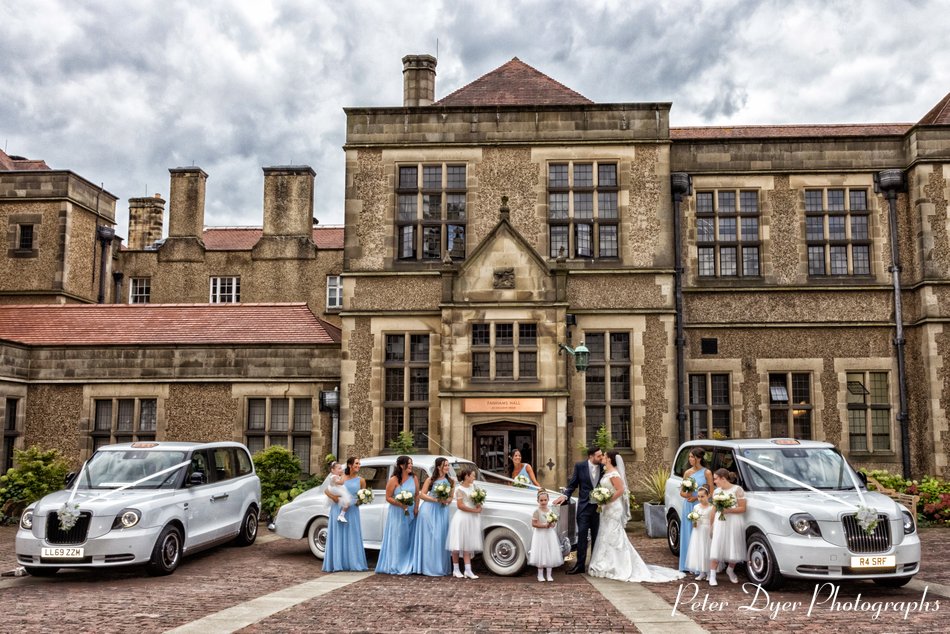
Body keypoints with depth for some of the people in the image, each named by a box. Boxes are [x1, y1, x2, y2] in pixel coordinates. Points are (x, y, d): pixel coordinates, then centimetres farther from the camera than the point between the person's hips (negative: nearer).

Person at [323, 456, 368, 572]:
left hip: (352, 511, 1)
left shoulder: (360, 480, 6)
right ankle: (337, 564, 6)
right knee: (338, 535, 2)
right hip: (338, 509, -1)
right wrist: (335, 499, -15)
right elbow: (327, 490, -1)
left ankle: (353, 563, 7)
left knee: (352, 536, 2)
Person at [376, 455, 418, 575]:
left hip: (410, 513, 4)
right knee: (396, 539, -3)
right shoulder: (393, 480, -7)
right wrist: (401, 504, -18)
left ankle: (407, 565, 13)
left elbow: (417, 495, 11)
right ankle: (395, 566, 3)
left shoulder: (413, 479, 6)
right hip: (396, 513, -4)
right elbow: (388, 497, -7)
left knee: (409, 539, 6)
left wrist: (416, 508, -3)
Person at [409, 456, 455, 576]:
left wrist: (446, 501, -9)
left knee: (440, 538, 1)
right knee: (428, 537, -3)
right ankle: (426, 566, 0)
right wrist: (436, 500, -12)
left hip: (442, 511, 3)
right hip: (429, 509, -3)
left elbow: (451, 497, 14)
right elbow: (422, 494, -1)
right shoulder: (430, 480, 2)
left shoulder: (450, 481, 11)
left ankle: (439, 567, 7)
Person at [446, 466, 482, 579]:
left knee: (467, 545, 7)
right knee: (457, 545, 1)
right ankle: (456, 569, 13)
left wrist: (478, 505, 3)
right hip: (462, 518, -7)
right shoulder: (459, 489, -12)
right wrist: (474, 510, -15)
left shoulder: (472, 486, 10)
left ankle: (468, 570, 6)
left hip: (472, 519, 7)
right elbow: (460, 505, -18)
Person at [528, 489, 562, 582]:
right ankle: (540, 575, 11)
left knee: (550, 555, 6)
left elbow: (554, 521, 15)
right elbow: (534, 524, -15)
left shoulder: (550, 511, 5)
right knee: (541, 556, -1)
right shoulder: (537, 511, -10)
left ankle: (549, 575, 15)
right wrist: (545, 525, -21)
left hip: (550, 535, 5)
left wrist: (553, 524, -8)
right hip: (540, 536, -5)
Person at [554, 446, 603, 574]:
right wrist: (565, 495, -12)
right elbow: (572, 484, 1)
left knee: (596, 537, 10)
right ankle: (580, 565, 5)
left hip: (599, 507, 1)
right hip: (584, 507, -1)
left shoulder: (603, 468, -2)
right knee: (582, 536, 0)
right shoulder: (580, 466, -5)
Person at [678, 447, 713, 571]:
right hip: (688, 506, 4)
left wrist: (696, 497, -13)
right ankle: (688, 564, 11)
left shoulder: (707, 473, -4)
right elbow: (682, 492, 11)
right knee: (688, 534, 6)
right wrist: (688, 495, -11)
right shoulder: (688, 473, 7)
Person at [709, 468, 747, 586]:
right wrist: (711, 524, 11)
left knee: (734, 549, 5)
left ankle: (730, 570, 30)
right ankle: (712, 576, -2)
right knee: (716, 549, -5)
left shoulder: (737, 489, -4)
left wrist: (728, 510, -18)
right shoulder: (716, 491, 13)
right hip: (719, 523, 3)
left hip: (734, 523, -3)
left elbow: (742, 508, -7)